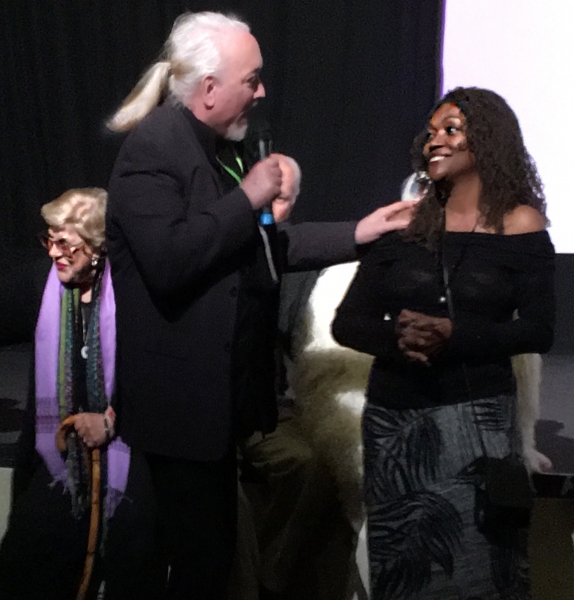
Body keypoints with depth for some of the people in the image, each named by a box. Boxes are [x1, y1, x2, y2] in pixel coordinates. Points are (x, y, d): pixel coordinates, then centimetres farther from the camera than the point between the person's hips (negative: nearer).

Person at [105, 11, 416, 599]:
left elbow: (257, 246, 17)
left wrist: (355, 234, 12)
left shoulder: (218, 145, 11)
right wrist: (247, 198, -20)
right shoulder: (153, 148, -17)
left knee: (213, 543, 18)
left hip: (221, 390, 9)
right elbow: (167, 261, -30)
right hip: (182, 399, -9)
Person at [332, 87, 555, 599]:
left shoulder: (518, 224, 1)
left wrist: (454, 335, -18)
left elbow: (538, 331, -5)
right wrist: (395, 335, -16)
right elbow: (347, 323, 4)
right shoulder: (404, 225, 7)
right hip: (393, 417, 3)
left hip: (475, 418, -2)